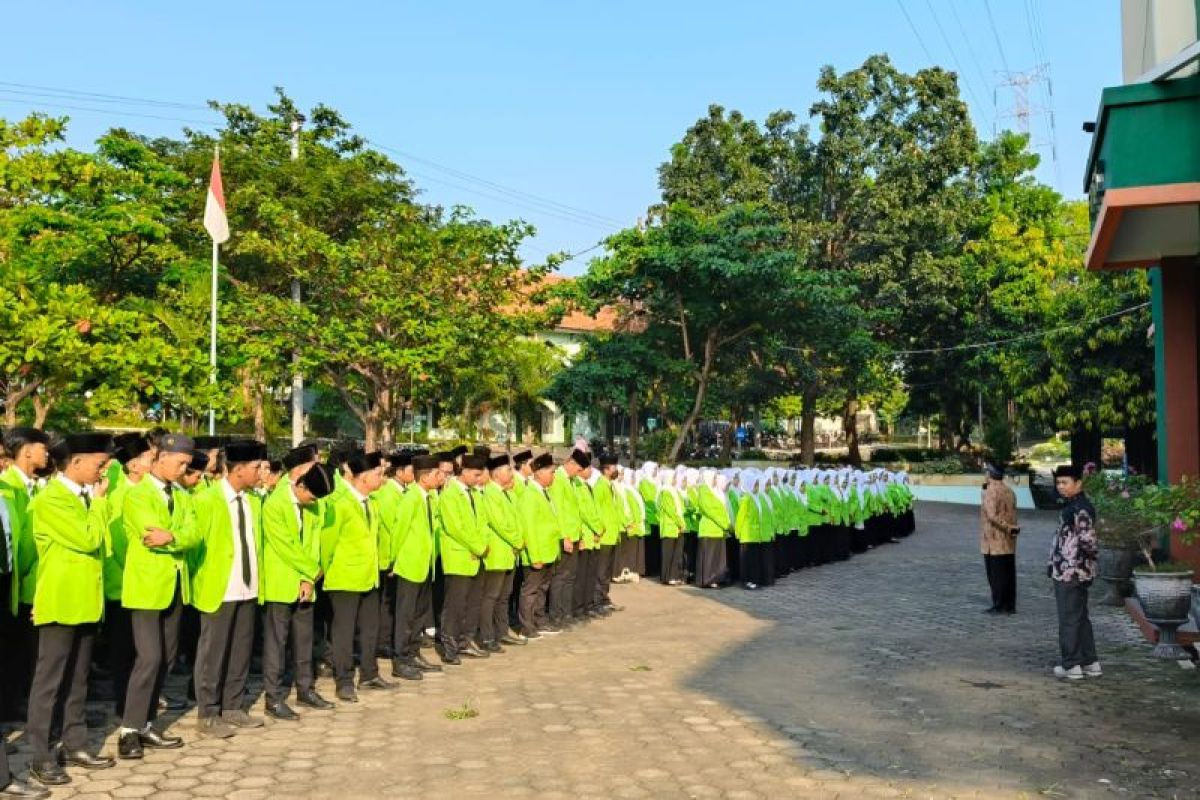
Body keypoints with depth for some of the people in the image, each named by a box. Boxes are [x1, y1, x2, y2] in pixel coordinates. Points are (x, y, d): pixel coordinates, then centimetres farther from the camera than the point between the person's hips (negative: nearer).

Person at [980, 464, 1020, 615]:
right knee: (1009, 574, 10)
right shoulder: (1009, 491, 11)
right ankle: (1010, 605, 14)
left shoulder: (991, 491, -14)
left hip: (994, 541, -7)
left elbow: (992, 516, -24)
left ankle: (999, 605, 2)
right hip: (1009, 542, 7)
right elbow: (1012, 513, 13)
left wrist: (1009, 528, -21)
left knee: (996, 575, -1)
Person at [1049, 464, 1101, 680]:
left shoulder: (1080, 508, -18)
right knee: (1080, 618, 16)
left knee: (1069, 620, -1)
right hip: (1076, 573, 10)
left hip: (1069, 573, -10)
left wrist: (1087, 563, -10)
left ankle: (1071, 666, 6)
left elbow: (1088, 540, -22)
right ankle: (1090, 663, 24)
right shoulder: (1073, 506, 13)